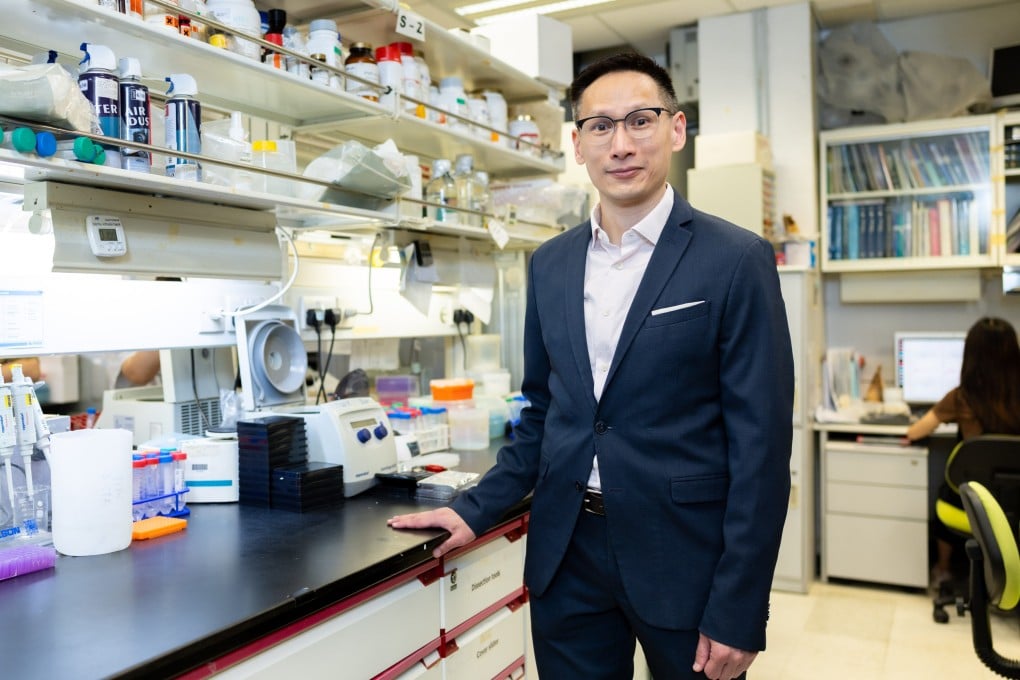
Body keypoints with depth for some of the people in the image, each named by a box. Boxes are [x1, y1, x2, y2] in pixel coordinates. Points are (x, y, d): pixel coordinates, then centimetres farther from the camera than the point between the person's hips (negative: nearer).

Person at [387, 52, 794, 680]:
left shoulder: (737, 261, -9)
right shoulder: (550, 264, 6)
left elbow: (760, 443, -10)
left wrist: (738, 615, -12)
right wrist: (476, 511, 5)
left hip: (681, 556, -4)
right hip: (565, 556, 4)